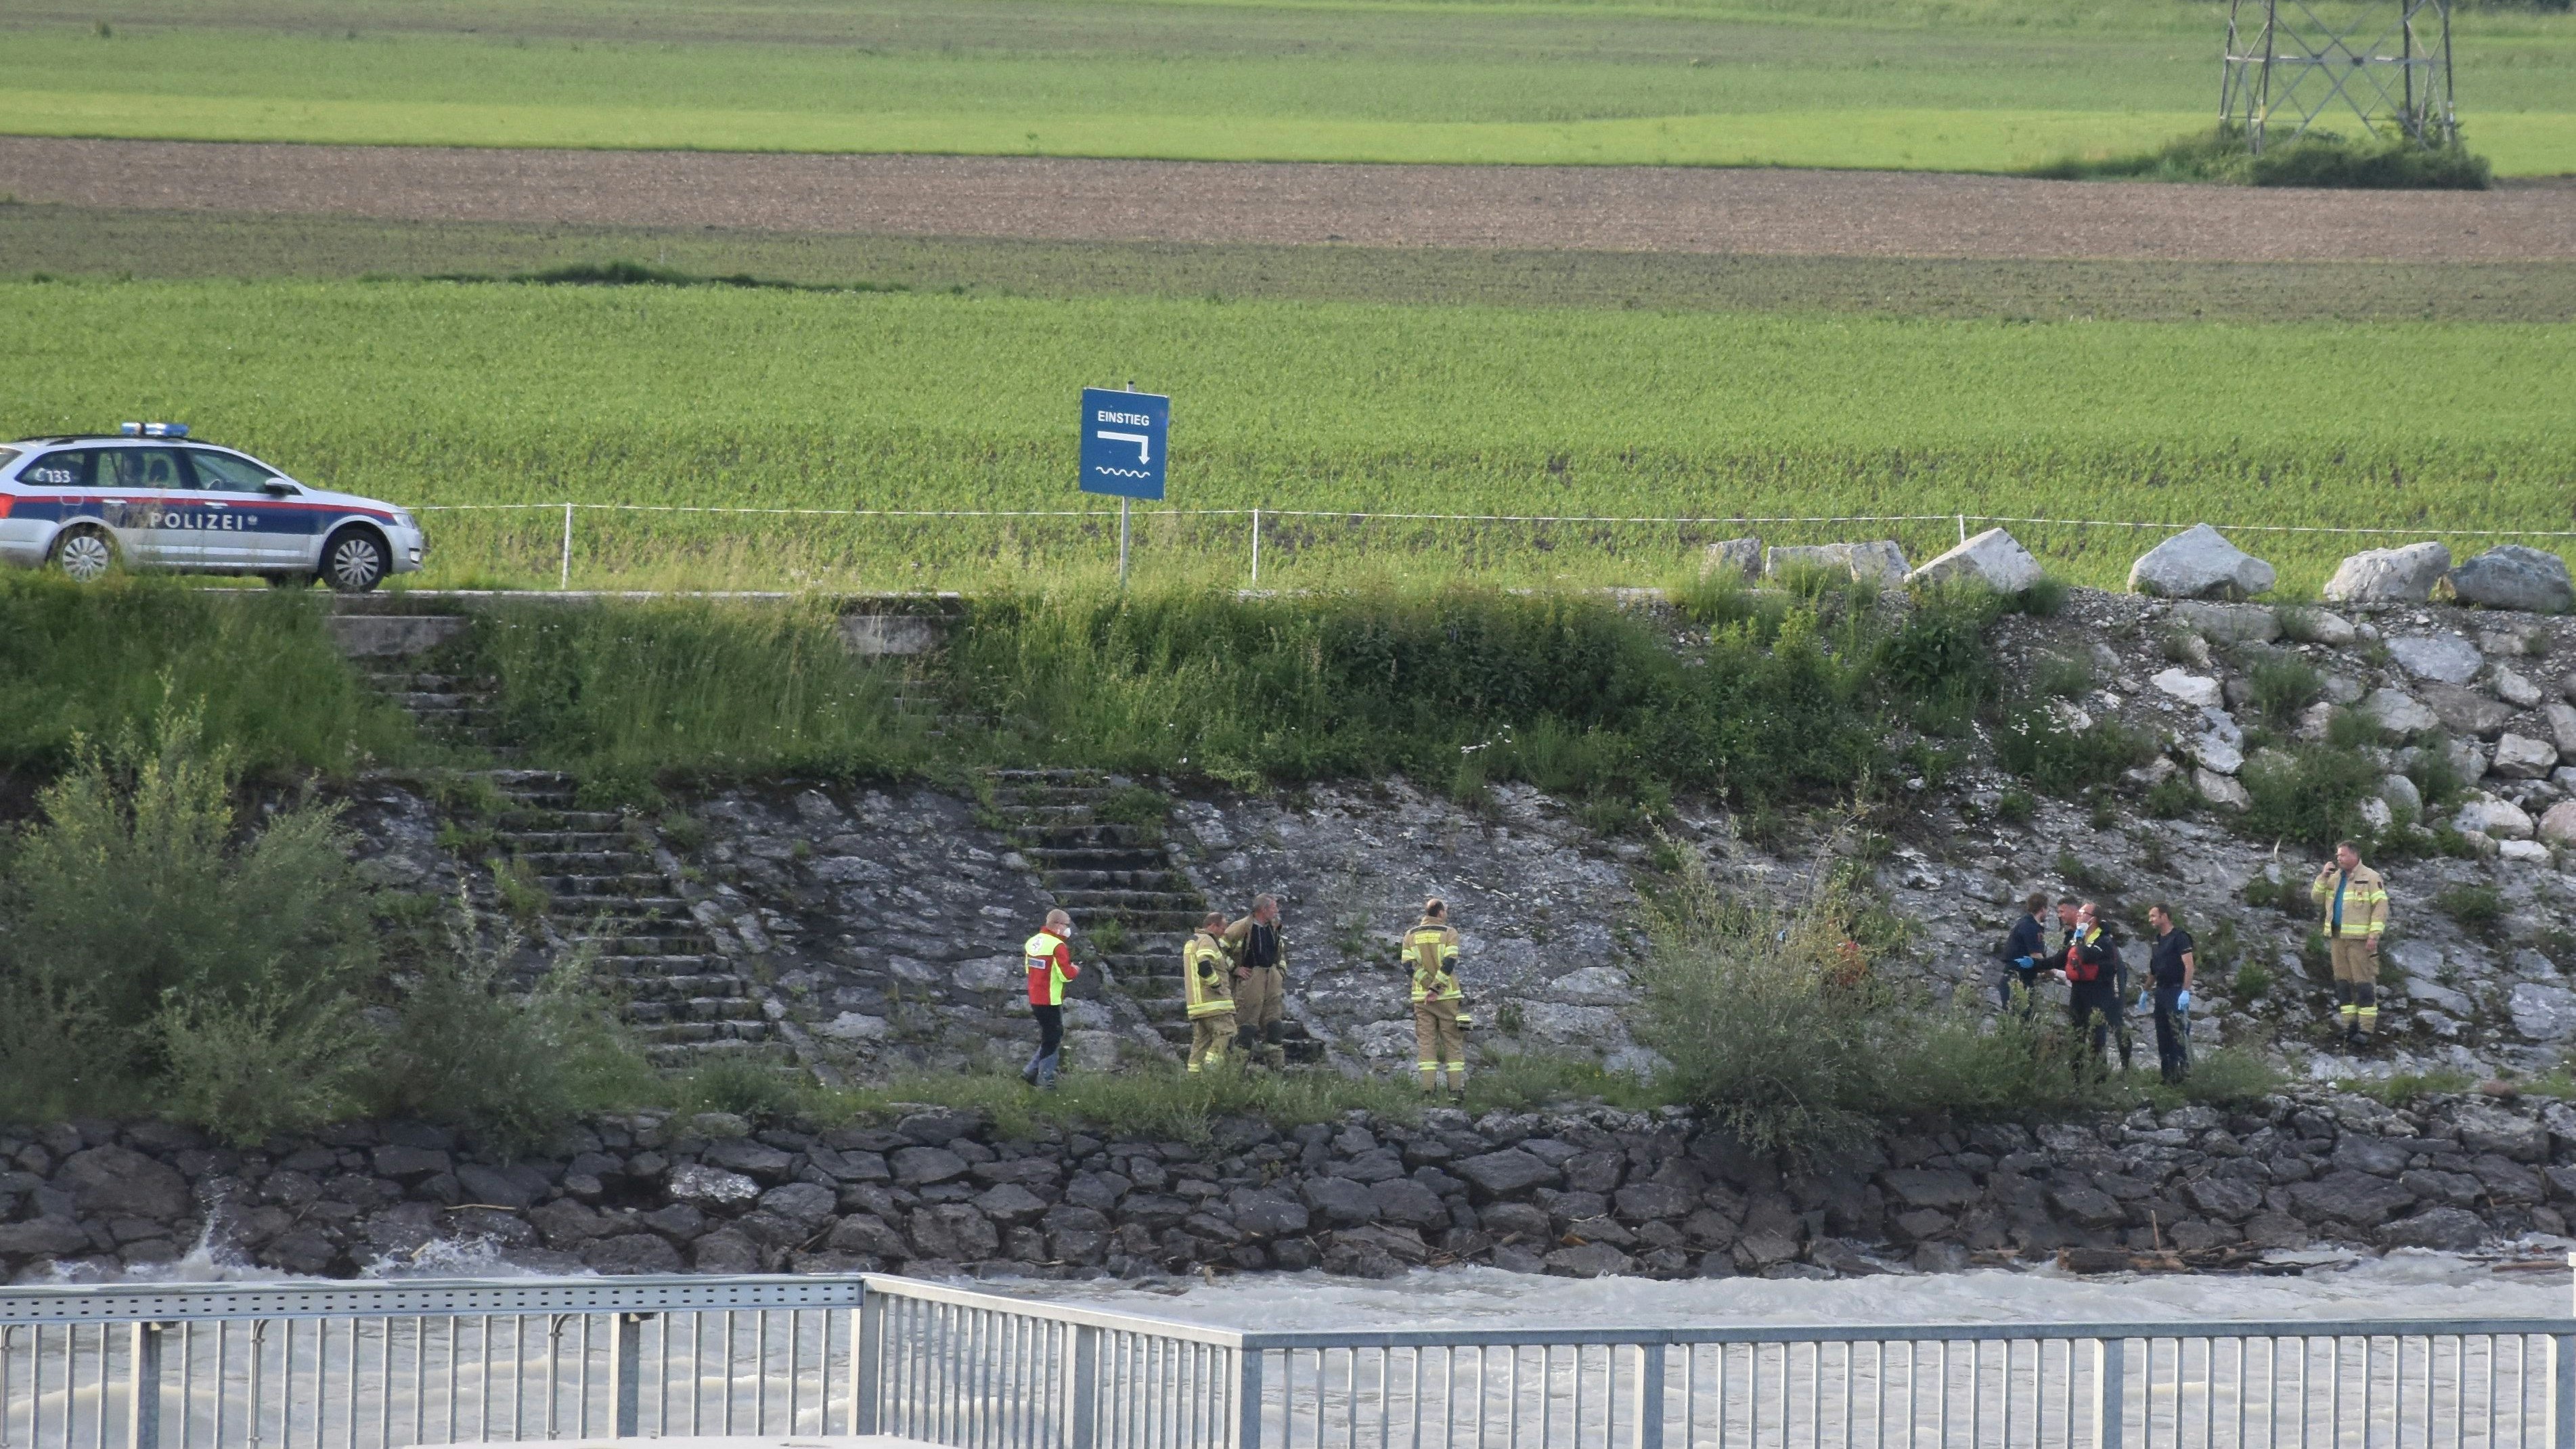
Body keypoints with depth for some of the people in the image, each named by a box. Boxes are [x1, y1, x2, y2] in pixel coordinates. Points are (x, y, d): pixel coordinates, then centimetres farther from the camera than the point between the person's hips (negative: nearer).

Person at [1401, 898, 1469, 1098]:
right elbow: (1449, 963, -15)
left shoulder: (1411, 935, 7)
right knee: (1453, 1043, 3)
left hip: (1421, 998, 2)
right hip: (1448, 997, -2)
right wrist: (1436, 989, -15)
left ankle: (1428, 1088, -5)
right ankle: (1456, 1088, -1)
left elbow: (1409, 965, -3)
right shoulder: (1449, 933, -3)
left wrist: (1430, 986, -6)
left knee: (1426, 1042, 2)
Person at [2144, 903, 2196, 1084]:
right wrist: (2146, 990, 24)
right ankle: (2168, 1072, 12)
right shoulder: (2158, 940, 15)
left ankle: (2184, 1069, -9)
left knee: (2179, 1033, -11)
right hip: (2161, 992, 9)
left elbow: (2189, 965, -17)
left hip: (2177, 992, -9)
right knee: (2163, 1035, 8)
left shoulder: (2179, 937, -11)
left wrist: (2185, 992, -24)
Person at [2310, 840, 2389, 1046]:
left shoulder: (2370, 878, -5)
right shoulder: (2335, 878, 15)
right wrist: (2323, 877, -2)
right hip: (2338, 937, 7)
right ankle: (2350, 1025, 12)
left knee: (2364, 983, -7)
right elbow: (2317, 898, 14)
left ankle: (2366, 1030, -9)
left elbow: (2381, 907, -10)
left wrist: (2374, 935, -17)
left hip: (2360, 939, -7)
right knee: (2343, 983, 7)